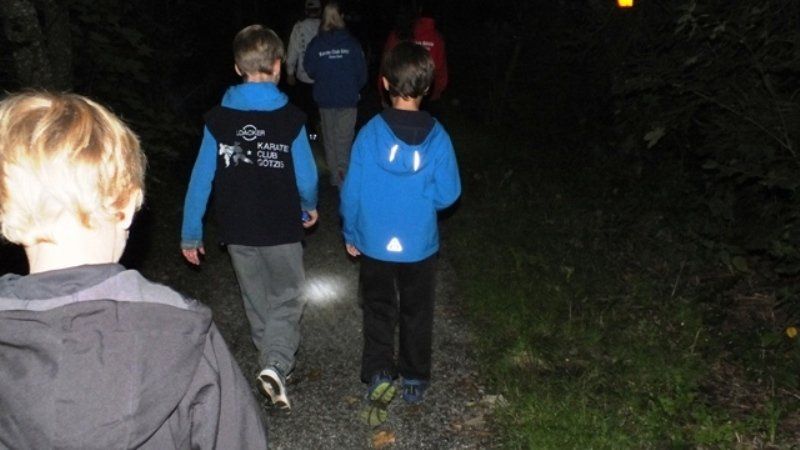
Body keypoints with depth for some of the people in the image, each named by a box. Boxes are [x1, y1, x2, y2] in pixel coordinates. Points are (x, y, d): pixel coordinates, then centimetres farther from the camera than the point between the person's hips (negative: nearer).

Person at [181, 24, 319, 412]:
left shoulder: (217, 119, -8)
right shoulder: (291, 119, -14)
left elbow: (201, 179, -7)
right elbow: (306, 176, -8)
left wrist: (191, 233, 0)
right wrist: (310, 206, 14)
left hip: (237, 231, 3)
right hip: (281, 230, -3)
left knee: (256, 301, 21)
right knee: (286, 299, 13)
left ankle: (271, 361, 36)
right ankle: (276, 364, -6)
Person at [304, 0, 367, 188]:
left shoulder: (315, 44, -6)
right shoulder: (351, 42, -9)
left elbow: (310, 70, 1)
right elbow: (362, 71, -5)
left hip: (324, 98, 2)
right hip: (348, 99, -2)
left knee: (329, 138, 14)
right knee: (344, 138, 4)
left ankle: (335, 176, 20)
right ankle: (343, 177, 0)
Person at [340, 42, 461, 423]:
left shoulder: (370, 132, -14)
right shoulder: (437, 137, -14)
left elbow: (352, 190, -8)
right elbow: (449, 194, -8)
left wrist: (350, 233, 7)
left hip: (374, 244, 0)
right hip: (420, 245, 1)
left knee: (379, 310, 20)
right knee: (416, 313, 17)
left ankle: (378, 374, 15)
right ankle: (414, 382, 29)